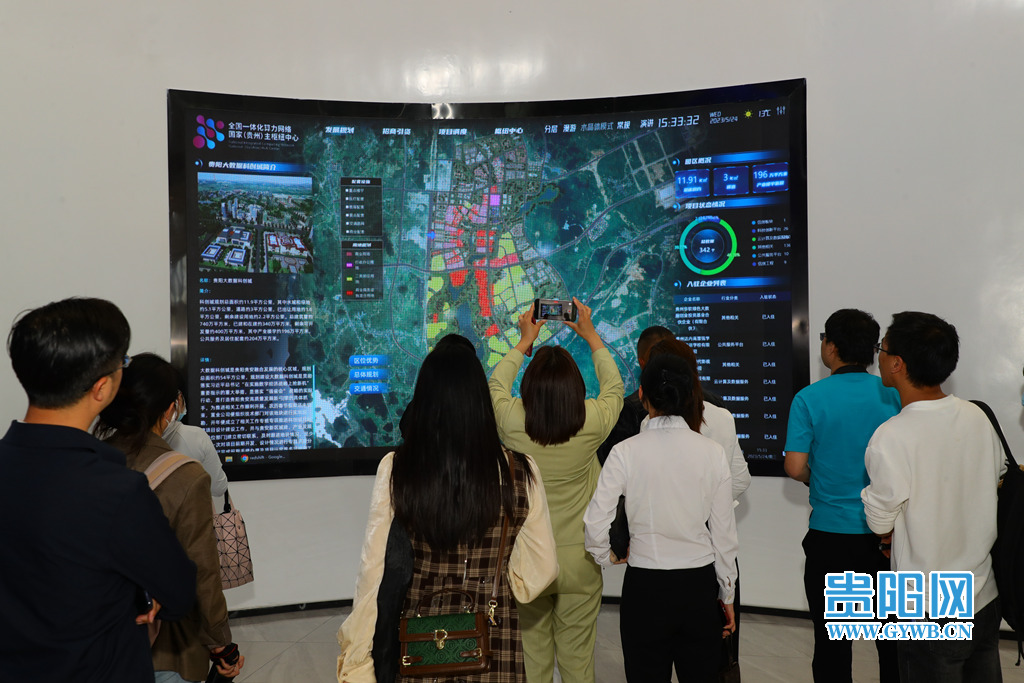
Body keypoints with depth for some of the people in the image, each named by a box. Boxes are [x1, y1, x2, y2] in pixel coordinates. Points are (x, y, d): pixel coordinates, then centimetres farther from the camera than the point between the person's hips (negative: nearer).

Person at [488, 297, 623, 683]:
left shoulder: (512, 423, -15)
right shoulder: (591, 424, -15)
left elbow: (496, 386, 9)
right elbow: (613, 387, 8)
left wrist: (524, 342, 19)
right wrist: (591, 337, 18)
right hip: (579, 561, 0)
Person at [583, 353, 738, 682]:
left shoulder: (625, 452, -12)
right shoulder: (712, 452, -7)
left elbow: (595, 526, -14)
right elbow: (724, 533, -1)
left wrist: (606, 556, 8)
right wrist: (726, 594, 11)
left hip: (645, 585, -2)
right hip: (700, 586, 2)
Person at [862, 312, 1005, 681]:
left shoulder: (891, 437, -25)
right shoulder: (977, 416, -4)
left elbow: (880, 524, -14)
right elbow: (998, 481, 12)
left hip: (930, 612, -6)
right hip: (987, 596, 6)